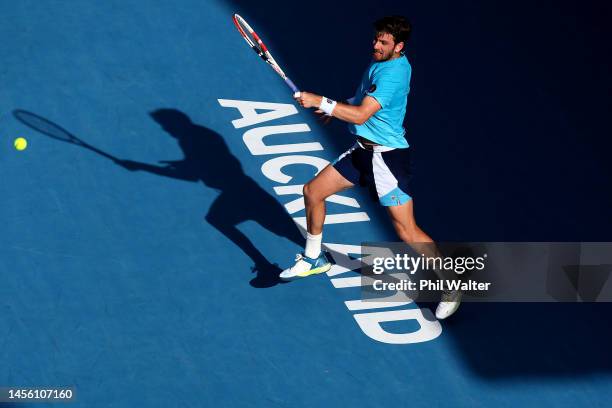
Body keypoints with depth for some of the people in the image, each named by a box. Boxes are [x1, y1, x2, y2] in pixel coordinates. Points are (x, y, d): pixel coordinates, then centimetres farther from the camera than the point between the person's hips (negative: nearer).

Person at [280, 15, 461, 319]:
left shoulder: (393, 73, -24)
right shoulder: (381, 61, 7)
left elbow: (361, 115, -31)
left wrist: (321, 102, -29)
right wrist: (338, 107, 13)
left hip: (388, 155, -10)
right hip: (364, 150, 10)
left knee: (407, 231, -10)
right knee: (313, 191, 13)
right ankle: (313, 259, 32)